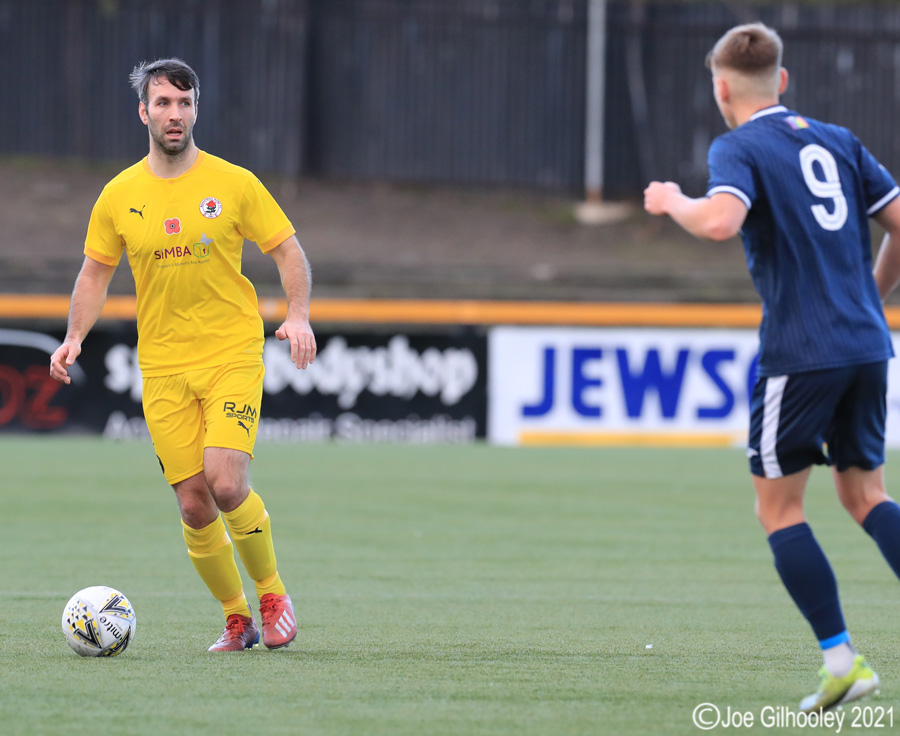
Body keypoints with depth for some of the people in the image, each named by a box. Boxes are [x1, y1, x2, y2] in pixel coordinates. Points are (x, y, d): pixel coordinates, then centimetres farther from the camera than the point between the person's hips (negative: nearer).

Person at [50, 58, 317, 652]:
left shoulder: (234, 183, -2)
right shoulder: (119, 196, 4)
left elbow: (288, 250, 3)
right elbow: (96, 272, 14)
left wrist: (299, 315, -13)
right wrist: (75, 337, 0)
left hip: (232, 355, -3)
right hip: (163, 368, 3)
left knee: (225, 481, -20)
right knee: (194, 505, -1)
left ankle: (273, 595, 2)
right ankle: (236, 619, 17)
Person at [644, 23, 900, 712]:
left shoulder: (738, 148, -4)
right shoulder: (837, 141, 15)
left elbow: (721, 221, -24)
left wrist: (672, 202, -3)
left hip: (799, 351, -6)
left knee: (778, 505, 5)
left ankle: (840, 656, -3)